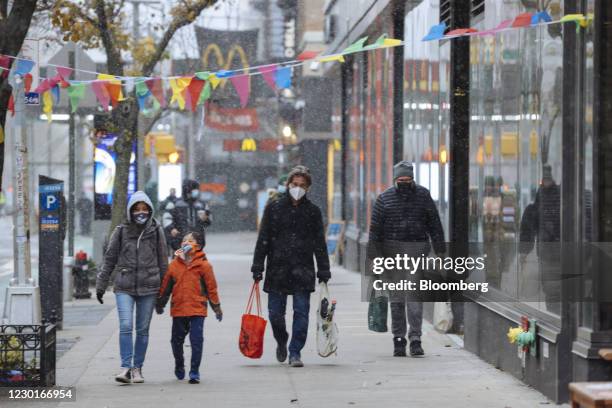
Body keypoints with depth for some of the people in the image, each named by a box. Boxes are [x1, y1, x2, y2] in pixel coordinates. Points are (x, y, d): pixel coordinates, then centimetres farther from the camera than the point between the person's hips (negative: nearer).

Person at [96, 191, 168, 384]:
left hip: (148, 288, 1)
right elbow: (109, 259, 7)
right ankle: (126, 367, -12)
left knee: (142, 330, 6)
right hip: (124, 287, -1)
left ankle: (137, 368, 15)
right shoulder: (121, 231, 2)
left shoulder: (156, 231, 3)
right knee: (125, 326, -13)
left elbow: (163, 261, 8)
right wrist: (101, 285, 5)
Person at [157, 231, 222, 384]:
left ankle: (194, 372, 3)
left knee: (196, 340, -6)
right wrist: (160, 304, 19)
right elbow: (166, 286, 13)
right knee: (177, 340, 13)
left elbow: (211, 287, 1)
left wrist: (216, 308, 5)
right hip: (178, 309, 3)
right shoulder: (174, 265, 4)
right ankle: (179, 366, 36)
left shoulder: (203, 265, -4)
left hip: (197, 309, -3)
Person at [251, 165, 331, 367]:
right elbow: (263, 240, 4)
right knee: (275, 313, 3)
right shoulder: (274, 207, 4)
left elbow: (320, 244, 9)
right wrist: (257, 267, -2)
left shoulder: (312, 211, 7)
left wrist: (324, 272, 4)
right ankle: (281, 342, 30)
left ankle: (295, 352, 4)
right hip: (277, 269, 0)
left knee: (301, 312, -5)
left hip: (303, 271, 0)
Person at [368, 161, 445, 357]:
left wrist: (440, 252, 5)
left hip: (418, 251, -1)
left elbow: (435, 225, 8)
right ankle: (398, 340, 11)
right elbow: (375, 229, 4)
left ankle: (415, 339, -6)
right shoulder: (385, 198, 4)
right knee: (396, 298, 5)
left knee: (415, 297, -7)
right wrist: (375, 256, -1)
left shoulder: (423, 195, 5)